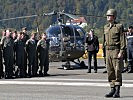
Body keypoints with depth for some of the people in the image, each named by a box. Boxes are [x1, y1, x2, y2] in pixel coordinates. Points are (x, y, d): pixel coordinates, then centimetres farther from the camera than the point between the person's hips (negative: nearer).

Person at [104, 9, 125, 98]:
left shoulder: (119, 26, -6)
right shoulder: (106, 27, 13)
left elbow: (122, 40, -9)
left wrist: (121, 52, -17)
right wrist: (106, 52, 15)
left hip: (116, 50, -6)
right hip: (108, 51, 7)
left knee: (117, 71, -7)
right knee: (110, 71, 6)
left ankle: (117, 91, -6)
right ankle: (113, 90, 13)